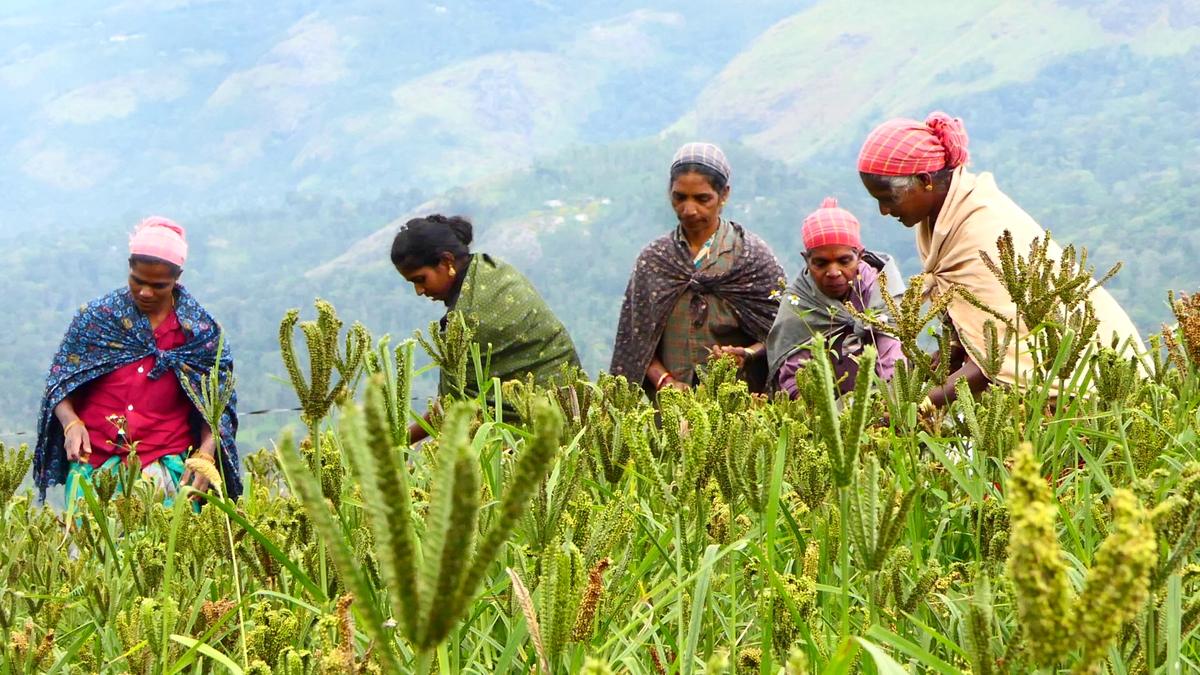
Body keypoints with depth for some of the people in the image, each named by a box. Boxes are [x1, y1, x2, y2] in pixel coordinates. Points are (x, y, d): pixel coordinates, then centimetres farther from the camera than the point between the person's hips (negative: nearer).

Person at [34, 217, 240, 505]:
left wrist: (205, 454, -10)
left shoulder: (200, 330, 4)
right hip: (95, 461, 1)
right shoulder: (96, 316, 6)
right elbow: (60, 381, 8)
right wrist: (71, 423, -11)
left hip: (168, 462, -1)